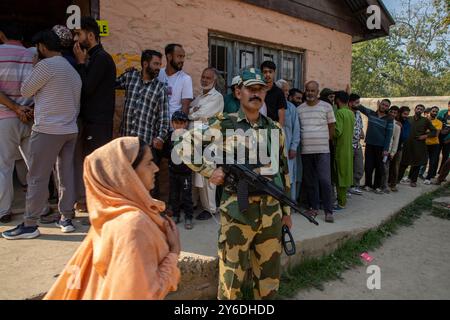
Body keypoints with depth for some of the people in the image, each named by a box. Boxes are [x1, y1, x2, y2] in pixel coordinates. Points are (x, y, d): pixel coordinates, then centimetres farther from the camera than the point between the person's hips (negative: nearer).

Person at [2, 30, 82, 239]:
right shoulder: (72, 70, 15)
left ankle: (29, 225, 6)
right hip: (70, 130, 8)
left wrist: (33, 68, 13)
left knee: (37, 178, -1)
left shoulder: (46, 65, -10)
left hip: (47, 130, -8)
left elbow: (25, 91, 0)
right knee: (66, 175, 9)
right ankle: (67, 218, 15)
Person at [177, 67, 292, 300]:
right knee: (232, 277, 5)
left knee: (270, 275, 17)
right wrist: (209, 171, -10)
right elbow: (184, 147, -2)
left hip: (271, 211, 5)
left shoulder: (275, 129, 11)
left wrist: (286, 209, 16)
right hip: (237, 211, -4)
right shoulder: (223, 125, -4)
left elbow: (283, 170, 16)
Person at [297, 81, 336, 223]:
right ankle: (313, 207, 22)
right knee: (310, 181, 9)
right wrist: (300, 143, 4)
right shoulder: (299, 109, 8)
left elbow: (332, 126, 8)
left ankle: (328, 210, 2)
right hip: (306, 151, 3)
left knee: (325, 180, -7)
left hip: (322, 150, -2)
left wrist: (325, 141, 5)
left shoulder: (326, 106, 3)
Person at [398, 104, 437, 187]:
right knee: (403, 163, 1)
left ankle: (413, 180, 20)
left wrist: (426, 135, -8)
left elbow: (434, 131, 8)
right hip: (408, 144, 0)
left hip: (419, 145, 0)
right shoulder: (408, 119, 8)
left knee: (417, 164, 7)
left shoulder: (426, 120, 5)